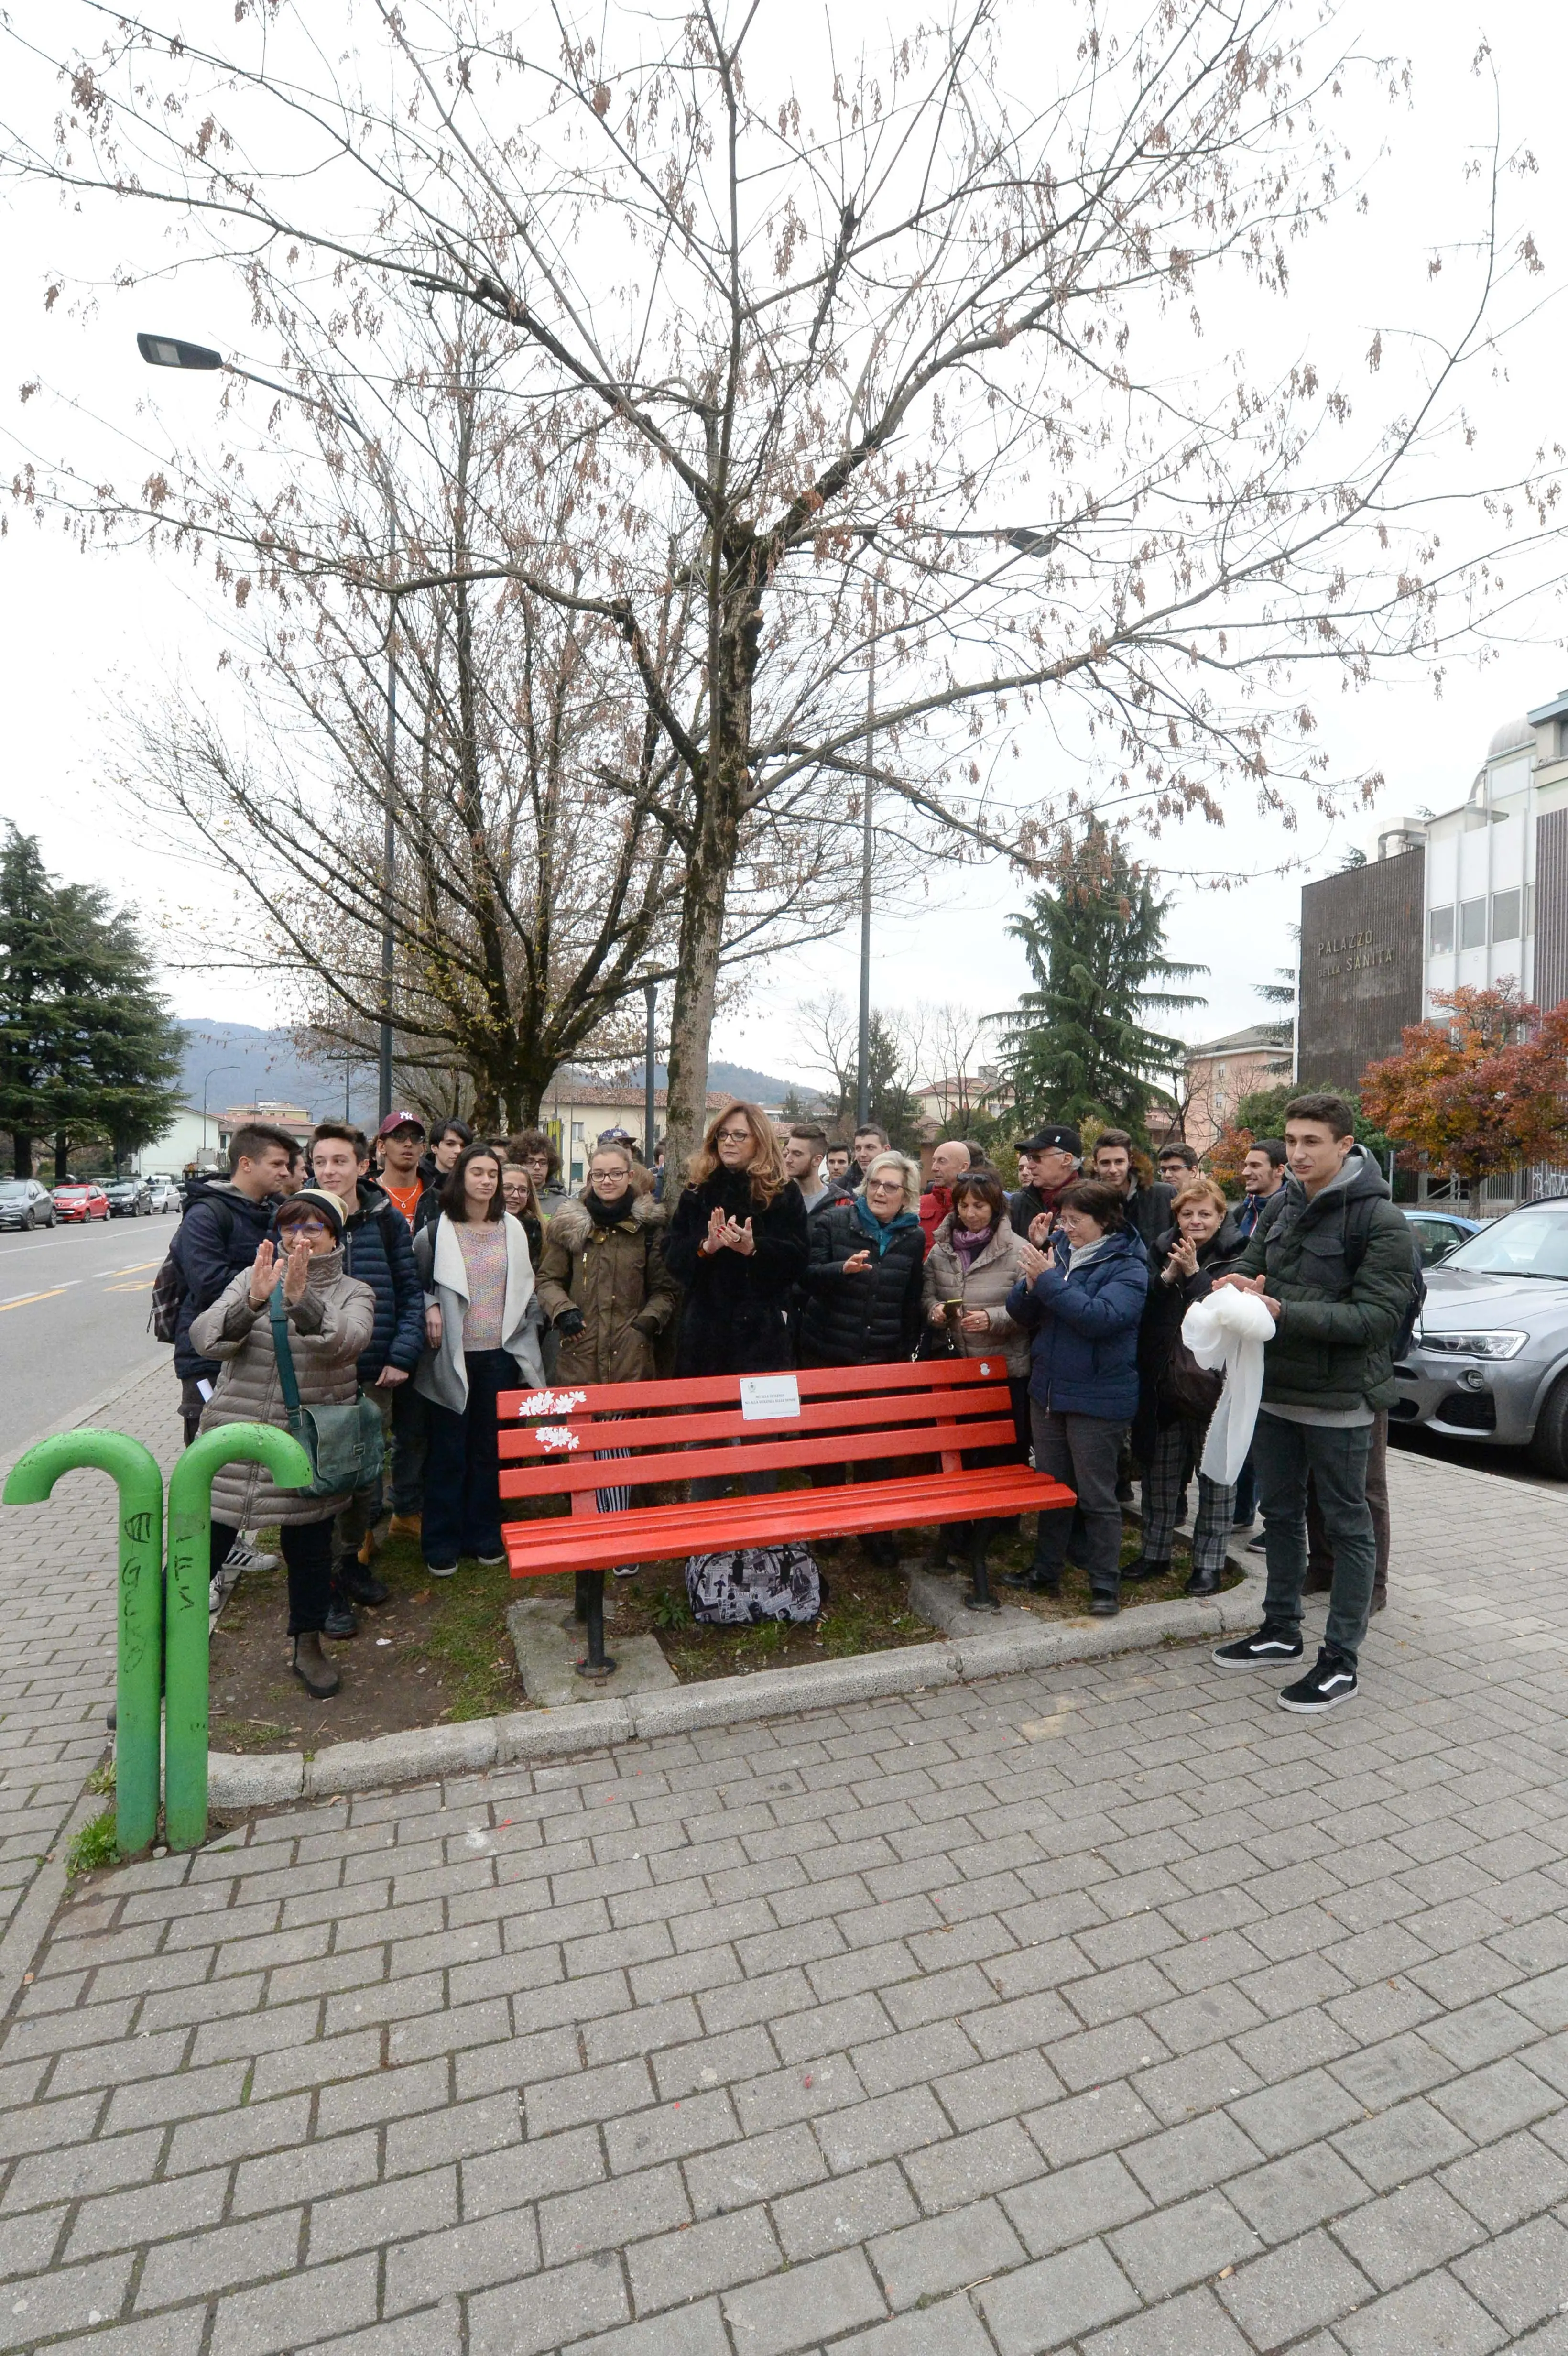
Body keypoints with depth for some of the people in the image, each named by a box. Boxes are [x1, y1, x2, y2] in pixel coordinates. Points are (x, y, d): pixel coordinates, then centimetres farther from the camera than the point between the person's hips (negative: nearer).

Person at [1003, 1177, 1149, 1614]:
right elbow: (1022, 1314, 4)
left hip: (1096, 1398, -6)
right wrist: (1032, 1284, -16)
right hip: (1047, 1390, 6)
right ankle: (1046, 1570, 32)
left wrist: (1049, 1280, -26)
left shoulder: (1127, 1266, -11)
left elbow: (1100, 1317, -28)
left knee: (1097, 1496, 5)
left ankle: (1105, 1584, 20)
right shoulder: (1058, 1251, 3)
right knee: (1051, 1487, 18)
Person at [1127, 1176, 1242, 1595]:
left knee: (1217, 1475, 8)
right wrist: (1168, 1276, -15)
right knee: (1159, 1472, 14)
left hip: (1214, 1384, -4)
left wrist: (1194, 1273, -22)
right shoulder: (1161, 1251, 6)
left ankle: (1208, 1562, 21)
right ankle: (1155, 1553, 28)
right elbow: (1143, 1307, -1)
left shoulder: (1236, 1257, -7)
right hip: (1163, 1383, 4)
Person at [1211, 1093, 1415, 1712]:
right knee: (1280, 1512, 18)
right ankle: (1281, 1630, 34)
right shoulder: (1283, 1204, 5)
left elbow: (1375, 1316, -19)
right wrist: (1239, 1284, -14)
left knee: (1346, 1524, 7)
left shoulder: (1380, 1221, -13)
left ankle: (1341, 1659, 20)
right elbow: (1248, 1264, 10)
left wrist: (1284, 1312, -29)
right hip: (1274, 1388, 7)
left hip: (1338, 1399, -6)